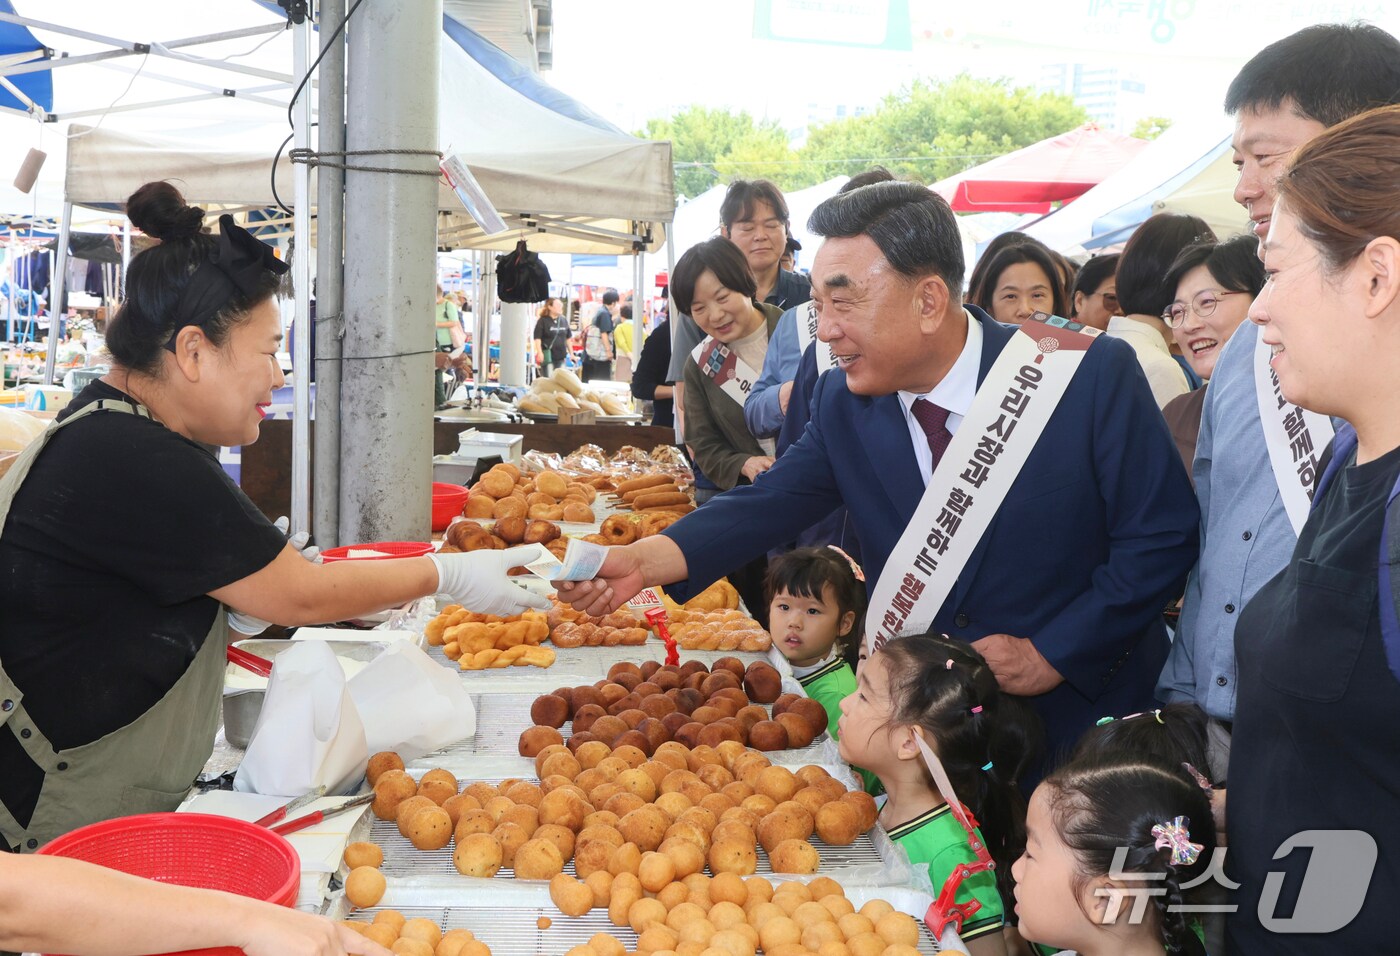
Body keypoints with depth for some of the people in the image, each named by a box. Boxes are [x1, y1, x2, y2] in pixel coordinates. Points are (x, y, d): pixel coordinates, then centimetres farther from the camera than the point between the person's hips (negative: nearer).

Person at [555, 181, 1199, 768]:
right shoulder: (843, 404, -5)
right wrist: (645, 560, -28)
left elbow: (1163, 538, -14)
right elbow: (775, 502, -11)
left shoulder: (1093, 376, -18)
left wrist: (1051, 654, -18)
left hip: (1073, 714, -2)